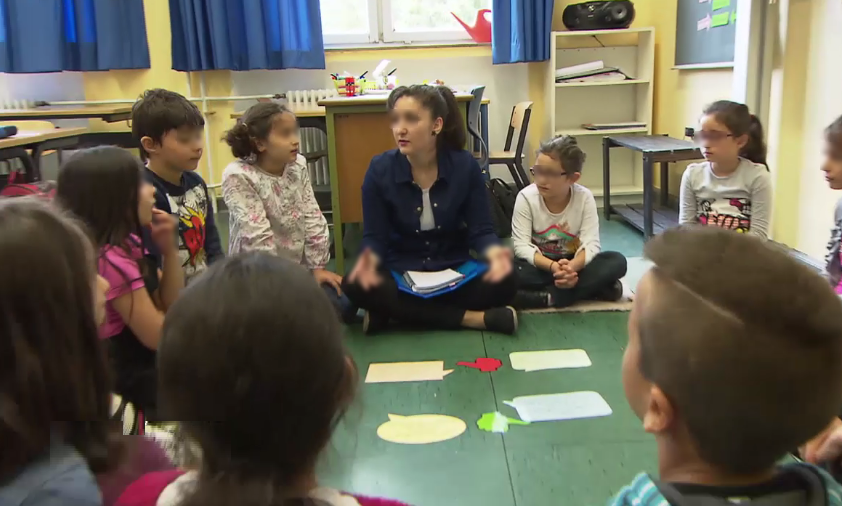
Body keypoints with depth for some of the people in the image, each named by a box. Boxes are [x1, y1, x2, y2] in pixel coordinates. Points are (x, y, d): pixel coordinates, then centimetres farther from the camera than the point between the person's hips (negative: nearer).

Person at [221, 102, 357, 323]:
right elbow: (257, 234, -22)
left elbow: (313, 218, 3)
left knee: (345, 304, -7)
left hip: (299, 266, 6)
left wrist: (318, 266, -1)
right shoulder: (238, 175, -17)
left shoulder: (298, 165, 1)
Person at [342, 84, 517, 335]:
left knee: (504, 282, -27)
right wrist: (370, 260, -32)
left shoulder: (466, 166, -8)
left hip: (454, 272, 1)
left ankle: (396, 313, -19)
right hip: (399, 274, 0)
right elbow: (375, 237, -8)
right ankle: (473, 318, -25)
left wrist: (495, 253, -30)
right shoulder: (380, 169, -9)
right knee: (356, 285, -32)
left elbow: (480, 230, -6)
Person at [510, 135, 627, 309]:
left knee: (617, 262, -24)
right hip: (539, 265, -1)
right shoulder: (526, 197, -16)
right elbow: (521, 245, -21)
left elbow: (591, 244, -19)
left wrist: (572, 266, -42)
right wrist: (553, 267, -39)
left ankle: (549, 296, -30)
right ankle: (589, 288, -30)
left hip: (573, 264, 1)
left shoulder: (584, 197, -13)